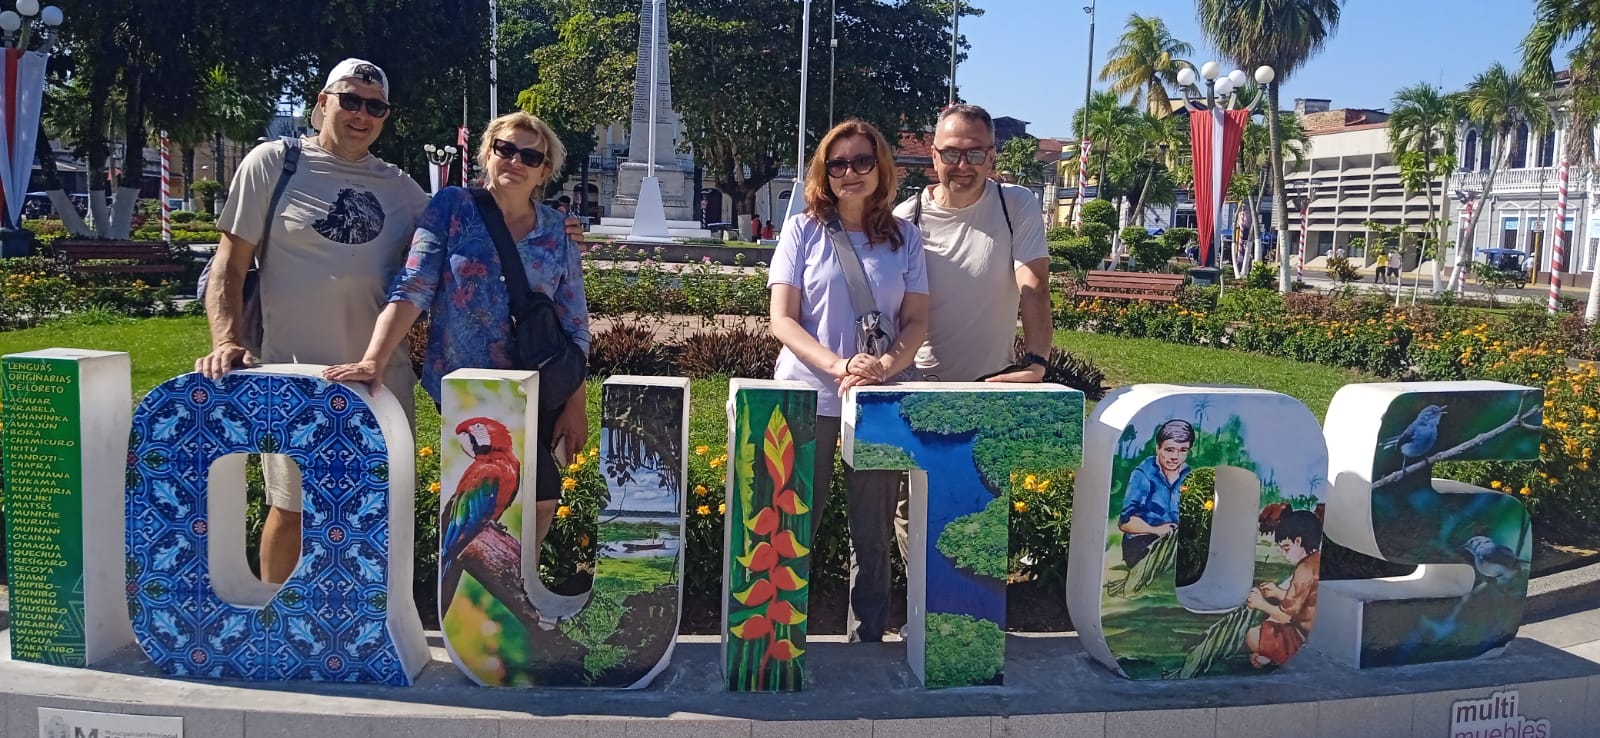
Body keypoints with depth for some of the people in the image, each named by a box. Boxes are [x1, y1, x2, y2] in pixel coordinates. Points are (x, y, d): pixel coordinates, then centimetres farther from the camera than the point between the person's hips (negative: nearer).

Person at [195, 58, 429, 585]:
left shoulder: (401, 188, 10)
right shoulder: (273, 163, 1)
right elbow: (229, 267, 0)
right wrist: (228, 341, -14)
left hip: (383, 375, 4)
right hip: (294, 371, -3)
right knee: (290, 507, 5)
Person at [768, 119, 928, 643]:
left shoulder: (905, 237, 6)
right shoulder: (804, 231, 2)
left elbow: (917, 321, 4)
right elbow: (782, 319, -4)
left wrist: (884, 366, -16)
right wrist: (839, 367, -20)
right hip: (809, 397, -1)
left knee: (873, 534, 8)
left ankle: (868, 640, 21)